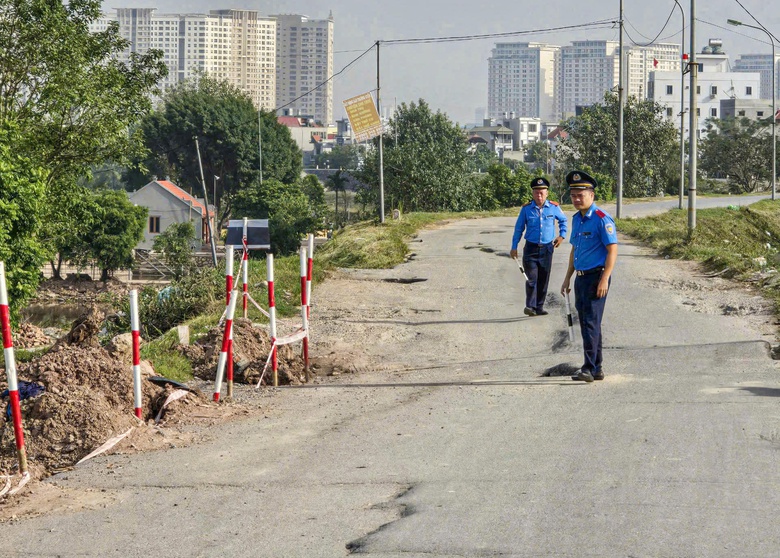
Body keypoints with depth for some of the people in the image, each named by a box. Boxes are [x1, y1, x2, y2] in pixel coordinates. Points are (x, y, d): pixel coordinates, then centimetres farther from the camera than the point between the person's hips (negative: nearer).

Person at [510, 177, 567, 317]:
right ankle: (530, 306, -11)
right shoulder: (526, 208, -2)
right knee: (532, 278, -12)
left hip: (547, 249, 2)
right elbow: (519, 228, 5)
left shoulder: (554, 207, 1)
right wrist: (514, 247, 4)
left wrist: (562, 235, 10)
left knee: (543, 280, 6)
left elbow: (563, 220, 21)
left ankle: (539, 307, 13)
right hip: (531, 248, -2)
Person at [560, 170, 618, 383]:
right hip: (581, 278, 9)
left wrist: (604, 280, -22)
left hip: (596, 277, -9)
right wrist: (568, 277, 22)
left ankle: (589, 369, -15)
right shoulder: (577, 219, 14)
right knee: (586, 324, 11)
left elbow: (612, 250, -16)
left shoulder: (602, 219, -13)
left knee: (591, 323, -13)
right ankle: (597, 369, 18)